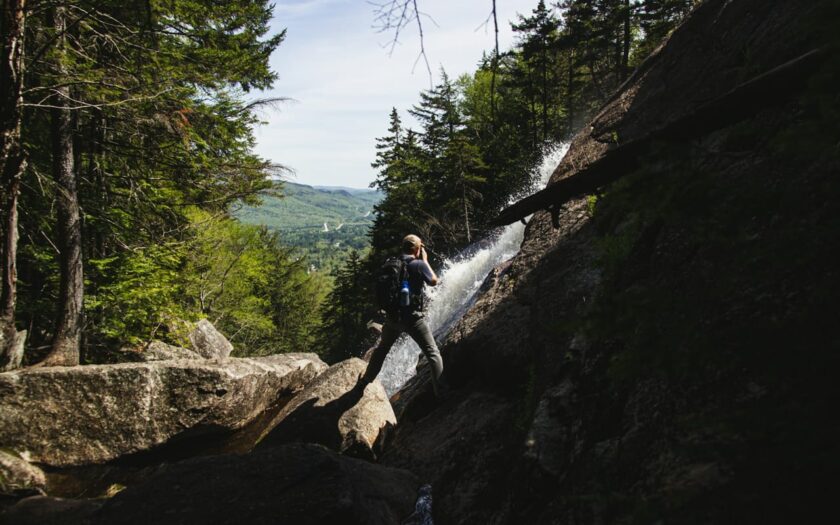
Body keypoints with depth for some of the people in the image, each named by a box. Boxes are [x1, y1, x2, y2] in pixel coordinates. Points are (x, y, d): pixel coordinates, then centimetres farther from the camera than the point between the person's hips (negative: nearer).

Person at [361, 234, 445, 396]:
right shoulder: (419, 264, -12)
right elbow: (434, 281, 4)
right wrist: (425, 260, 10)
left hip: (392, 316, 5)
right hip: (412, 318, -5)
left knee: (381, 349, 26)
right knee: (432, 353, 4)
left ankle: (366, 381, 40)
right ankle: (441, 391, -1)